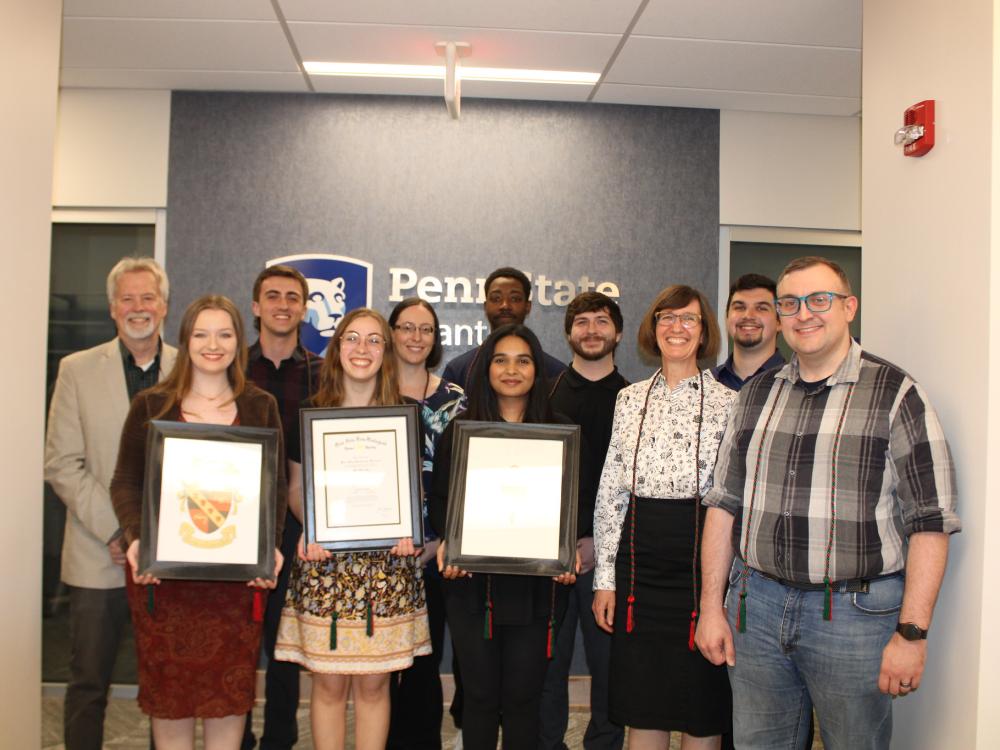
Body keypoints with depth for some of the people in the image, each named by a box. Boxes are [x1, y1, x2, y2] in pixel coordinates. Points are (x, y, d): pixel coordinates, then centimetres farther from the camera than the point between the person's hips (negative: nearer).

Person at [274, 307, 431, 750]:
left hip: (386, 561, 1)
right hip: (325, 563, 0)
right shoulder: (311, 414, 4)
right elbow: (296, 488, 9)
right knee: (329, 683, 4)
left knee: (374, 683, 6)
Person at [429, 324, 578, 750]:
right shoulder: (460, 429, 5)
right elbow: (439, 500, 5)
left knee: (523, 697, 7)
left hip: (536, 583, 0)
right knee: (480, 695, 9)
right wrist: (447, 545, -12)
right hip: (472, 581, 0)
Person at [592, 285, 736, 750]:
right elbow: (609, 493, 8)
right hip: (639, 560, 3)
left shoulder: (726, 403, -2)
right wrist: (605, 577, 5)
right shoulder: (630, 400, 8)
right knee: (641, 706, 11)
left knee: (701, 709, 8)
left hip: (700, 556, -3)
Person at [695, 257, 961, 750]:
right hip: (757, 605, 4)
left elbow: (930, 520, -9)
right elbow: (724, 503, 10)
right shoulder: (756, 395, 9)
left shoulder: (896, 394, -6)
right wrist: (711, 606, 6)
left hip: (856, 613, -4)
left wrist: (911, 633, -13)